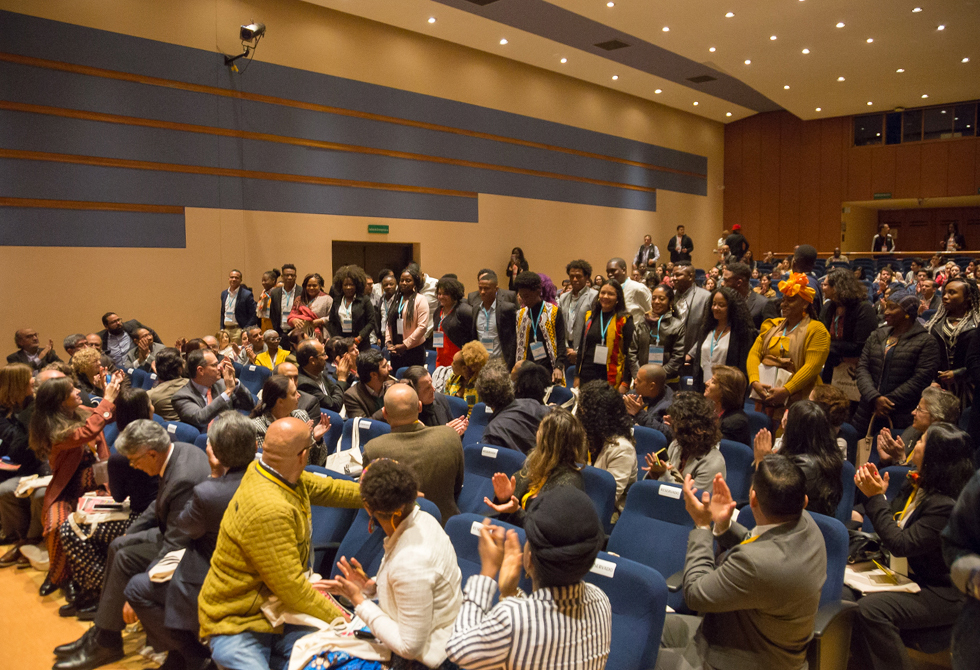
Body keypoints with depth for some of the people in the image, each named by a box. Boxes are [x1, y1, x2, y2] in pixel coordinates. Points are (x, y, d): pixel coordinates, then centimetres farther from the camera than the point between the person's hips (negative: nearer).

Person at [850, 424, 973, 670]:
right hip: (910, 576, 9)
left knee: (870, 609, -27)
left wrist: (876, 498, -23)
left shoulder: (946, 505, -26)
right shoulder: (915, 485, 2)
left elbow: (899, 545, -26)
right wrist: (876, 492, -5)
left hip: (942, 594, -9)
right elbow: (893, 526, 9)